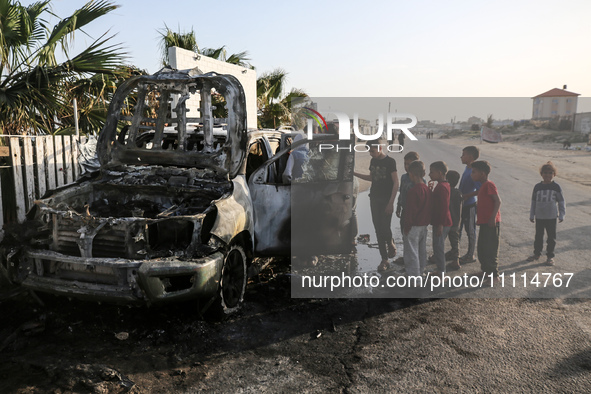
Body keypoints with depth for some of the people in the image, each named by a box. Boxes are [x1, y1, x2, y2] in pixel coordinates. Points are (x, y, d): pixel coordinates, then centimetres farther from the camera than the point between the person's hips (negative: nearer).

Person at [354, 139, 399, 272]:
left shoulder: (390, 162, -10)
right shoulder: (373, 161, 9)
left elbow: (396, 183, -11)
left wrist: (391, 203, -16)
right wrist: (354, 173, 16)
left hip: (386, 200, -6)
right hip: (374, 199, 6)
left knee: (385, 227, -11)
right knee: (378, 230, 3)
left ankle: (390, 244, 24)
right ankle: (384, 260, 10)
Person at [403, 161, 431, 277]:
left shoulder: (413, 191, -21)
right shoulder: (427, 189, 5)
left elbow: (410, 211, -20)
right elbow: (428, 209, 13)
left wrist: (407, 227, -12)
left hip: (414, 227, -9)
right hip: (424, 225, 9)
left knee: (411, 252, 1)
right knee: (422, 251, 18)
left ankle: (413, 276, 6)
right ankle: (420, 271, 30)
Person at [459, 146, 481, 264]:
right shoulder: (467, 168, 7)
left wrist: (467, 196, -25)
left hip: (469, 205, -9)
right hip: (462, 205, 9)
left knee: (470, 231, 4)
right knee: (457, 228, 17)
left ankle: (470, 256, 16)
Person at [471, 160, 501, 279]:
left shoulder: (489, 185, -13)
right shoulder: (482, 186, 17)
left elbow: (498, 200, -20)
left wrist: (493, 217, -26)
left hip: (491, 223, -10)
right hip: (484, 223, 10)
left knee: (490, 249, -6)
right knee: (481, 248, 16)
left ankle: (494, 274, 1)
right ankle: (485, 270, 28)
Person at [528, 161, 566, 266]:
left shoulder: (556, 187, -3)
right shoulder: (537, 187, 3)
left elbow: (561, 201, 2)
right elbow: (533, 202, 9)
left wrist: (561, 215, -1)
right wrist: (532, 215, 9)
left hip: (551, 217, -2)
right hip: (539, 217, 2)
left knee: (551, 237, 5)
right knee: (538, 236, 13)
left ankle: (550, 256, 16)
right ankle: (537, 254, 26)